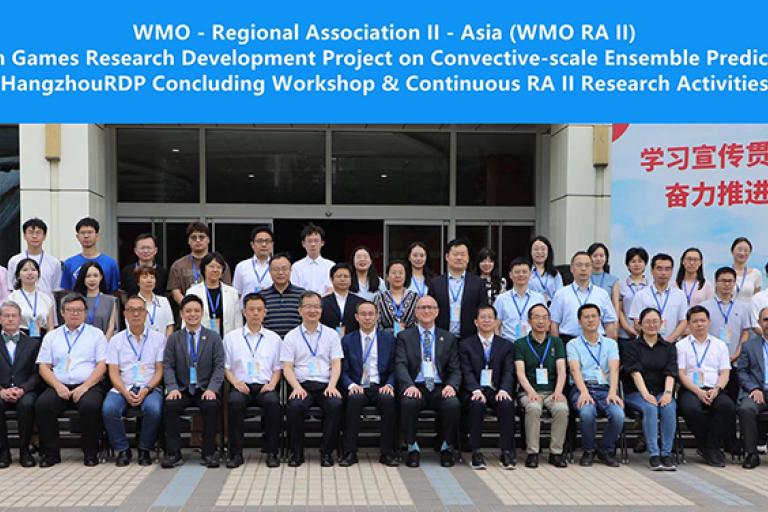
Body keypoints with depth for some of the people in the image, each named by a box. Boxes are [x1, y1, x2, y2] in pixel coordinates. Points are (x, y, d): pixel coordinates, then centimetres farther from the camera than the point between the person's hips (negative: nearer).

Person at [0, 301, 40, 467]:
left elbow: (37, 373, 5)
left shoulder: (33, 343, 14)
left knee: (27, 404, -34)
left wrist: (22, 389, -12)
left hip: (25, 392, 0)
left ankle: (24, 449, -17)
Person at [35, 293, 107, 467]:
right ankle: (50, 453, -12)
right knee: (42, 404, -27)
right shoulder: (51, 336, 18)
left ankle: (91, 453, -16)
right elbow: (43, 367, 11)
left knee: (90, 405, -33)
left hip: (89, 386, -2)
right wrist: (58, 386, -7)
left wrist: (85, 387, -11)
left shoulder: (96, 334, 12)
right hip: (59, 386, 2)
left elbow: (102, 365, 2)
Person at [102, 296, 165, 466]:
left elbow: (159, 370, 3)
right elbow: (113, 372, 4)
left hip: (150, 388, -1)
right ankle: (123, 450, -9)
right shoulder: (116, 340, 11)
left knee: (153, 409, -33)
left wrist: (146, 389, -14)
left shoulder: (158, 338, 8)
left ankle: (144, 449, -9)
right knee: (108, 408, -29)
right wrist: (126, 392, -13)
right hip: (122, 388, 2)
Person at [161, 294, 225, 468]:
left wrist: (212, 389, -16)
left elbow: (219, 366, 0)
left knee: (212, 405, -31)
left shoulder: (214, 337, 6)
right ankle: (173, 453, -17)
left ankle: (209, 452, -18)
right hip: (182, 389, 1)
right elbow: (168, 366, 3)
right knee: (169, 405, -28)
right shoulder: (173, 338, 11)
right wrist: (172, 388, -15)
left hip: (206, 389, -1)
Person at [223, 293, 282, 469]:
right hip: (242, 386, 0)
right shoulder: (231, 337, 14)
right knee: (235, 402, -34)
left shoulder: (273, 338, 17)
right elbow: (226, 367, 11)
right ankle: (236, 453, -24)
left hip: (265, 387, 0)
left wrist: (272, 383, -4)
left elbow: (277, 368, 15)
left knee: (273, 402, -33)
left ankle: (272, 452, -22)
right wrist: (235, 382, -7)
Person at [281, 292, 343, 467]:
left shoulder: (331, 334, 13)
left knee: (336, 405, -31)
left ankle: (326, 452, -14)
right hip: (302, 386, 0)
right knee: (294, 406, -32)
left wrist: (332, 386, -12)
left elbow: (336, 364, 6)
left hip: (325, 385, 1)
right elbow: (287, 367, 4)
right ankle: (297, 452, -13)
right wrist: (296, 387, -14)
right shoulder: (291, 337, 11)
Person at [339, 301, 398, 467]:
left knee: (389, 400, -33)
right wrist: (351, 385, -14)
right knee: (353, 399, -34)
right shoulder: (348, 340, 12)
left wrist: (389, 385, -11)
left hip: (380, 388, 0)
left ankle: (387, 452, -21)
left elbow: (393, 369, 9)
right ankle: (350, 452, -25)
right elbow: (343, 371, 6)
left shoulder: (388, 338, 13)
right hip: (358, 388, 0)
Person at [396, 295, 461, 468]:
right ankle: (412, 448, -13)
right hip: (415, 387, -1)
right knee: (408, 403, -34)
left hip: (440, 388, 1)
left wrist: (451, 385, -12)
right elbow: (400, 365, -2)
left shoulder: (448, 338, 17)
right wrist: (409, 385, -22)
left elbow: (455, 369, 10)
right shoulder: (404, 336, 11)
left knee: (453, 404, -29)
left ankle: (447, 448, -6)